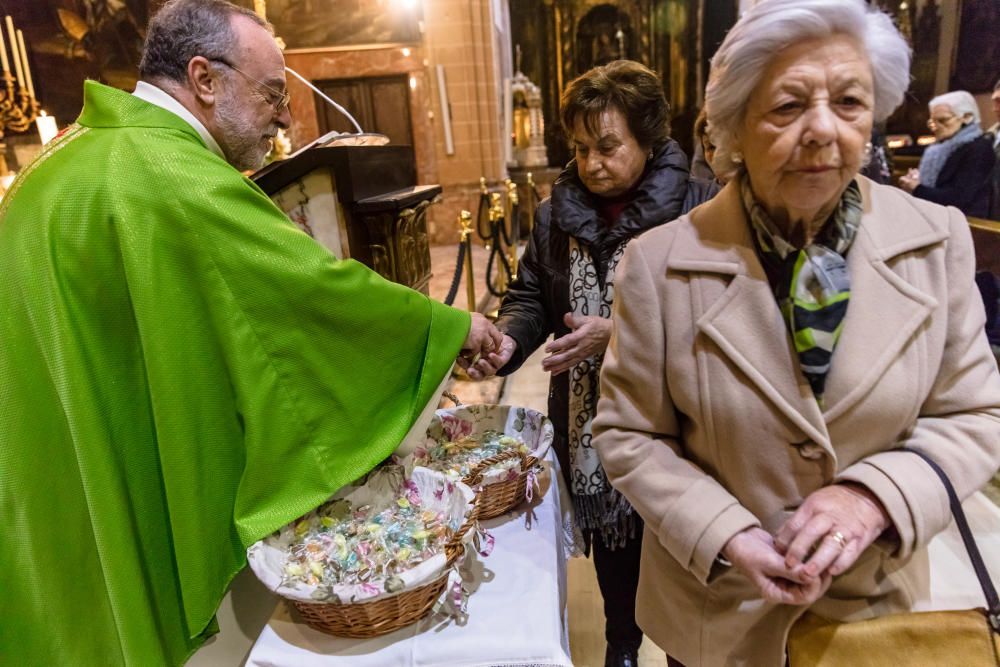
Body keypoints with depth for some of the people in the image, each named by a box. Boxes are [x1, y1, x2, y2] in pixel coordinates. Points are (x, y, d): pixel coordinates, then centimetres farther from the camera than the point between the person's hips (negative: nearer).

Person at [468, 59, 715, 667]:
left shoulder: (690, 210, -15)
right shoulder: (556, 214, 1)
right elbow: (530, 296, 4)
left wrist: (617, 334, -28)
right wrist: (507, 341, -16)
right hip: (586, 418, 4)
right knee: (609, 533, 22)